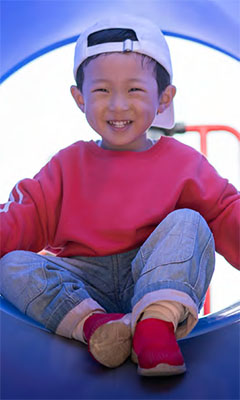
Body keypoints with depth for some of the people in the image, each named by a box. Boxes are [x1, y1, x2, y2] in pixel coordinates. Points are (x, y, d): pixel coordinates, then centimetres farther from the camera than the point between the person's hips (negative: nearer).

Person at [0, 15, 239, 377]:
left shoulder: (183, 162, 9)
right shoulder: (69, 164, 14)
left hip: (160, 279, -1)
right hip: (81, 285, 2)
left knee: (186, 222, -25)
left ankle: (156, 324, -43)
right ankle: (91, 323, -38)